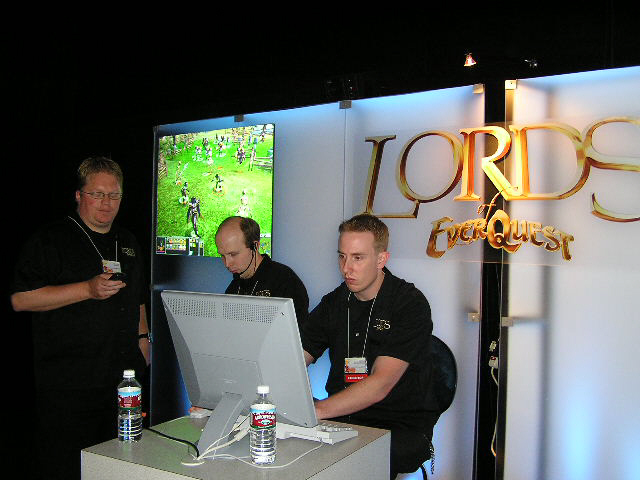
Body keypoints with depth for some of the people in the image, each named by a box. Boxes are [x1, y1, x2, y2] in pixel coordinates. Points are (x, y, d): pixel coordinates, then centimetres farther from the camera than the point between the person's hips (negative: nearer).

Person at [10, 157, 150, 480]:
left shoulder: (127, 243, 17)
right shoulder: (51, 240, -4)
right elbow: (20, 299, -14)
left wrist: (142, 336, 15)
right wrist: (88, 289, -19)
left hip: (123, 378, 6)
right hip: (69, 385, -6)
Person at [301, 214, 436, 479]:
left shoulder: (410, 304, -11)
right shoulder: (333, 303, 9)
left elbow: (380, 384, -22)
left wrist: (317, 410, -34)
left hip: (401, 426, -4)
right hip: (342, 419, 5)